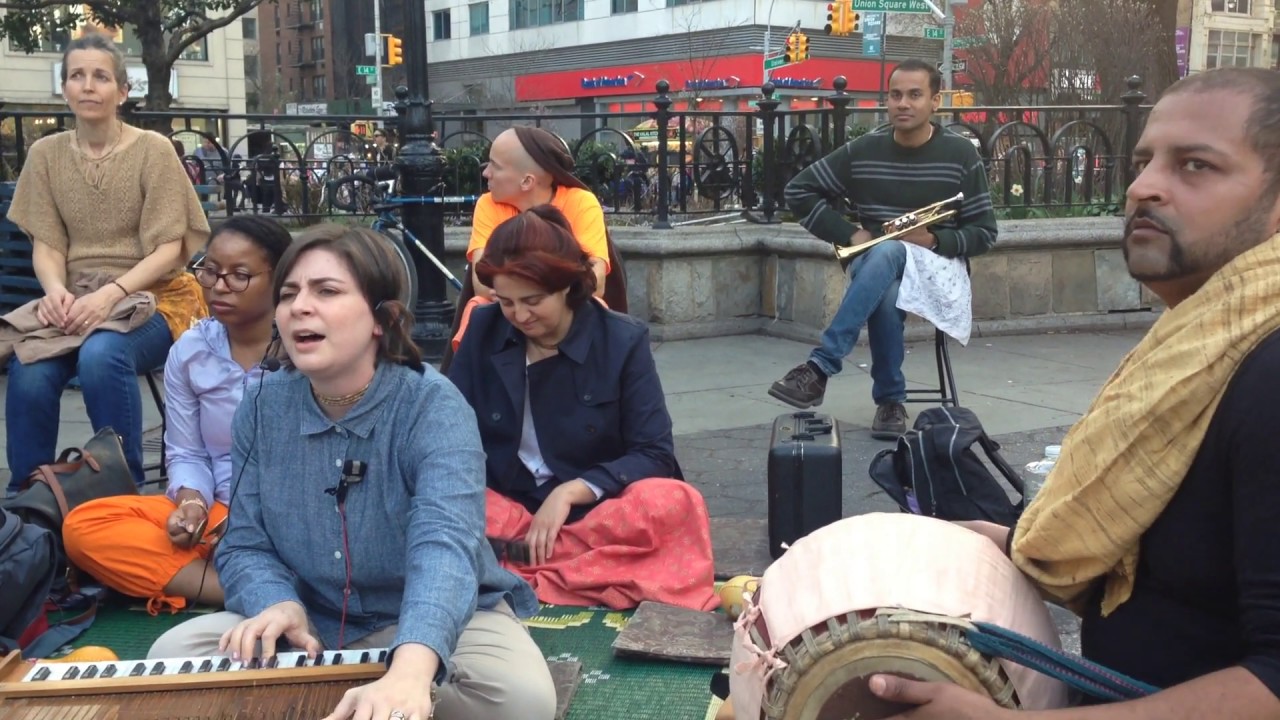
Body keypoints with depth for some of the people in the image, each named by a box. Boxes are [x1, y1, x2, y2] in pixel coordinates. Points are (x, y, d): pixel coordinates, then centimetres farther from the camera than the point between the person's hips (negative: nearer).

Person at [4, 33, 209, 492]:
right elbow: (45, 243, 5)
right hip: (76, 301, 3)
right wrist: (56, 291, -18)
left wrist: (111, 294, -22)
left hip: (151, 297, -3)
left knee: (102, 355, -35)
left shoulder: (153, 149, -3)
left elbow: (168, 247, -8)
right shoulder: (46, 154, 8)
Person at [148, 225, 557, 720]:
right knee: (173, 654, -17)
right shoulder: (262, 409, -5)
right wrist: (279, 605, -28)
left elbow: (444, 544, -39)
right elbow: (245, 544, -2)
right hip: (314, 624, 4)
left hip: (439, 618, -3)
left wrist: (409, 671, -58)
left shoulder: (434, 407, -23)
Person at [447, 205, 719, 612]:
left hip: (592, 512, -1)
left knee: (669, 503, -33)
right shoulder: (483, 330, 1)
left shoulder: (622, 341, -7)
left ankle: (522, 573, -32)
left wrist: (571, 491, -22)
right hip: (506, 510, 2)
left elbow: (656, 456, -10)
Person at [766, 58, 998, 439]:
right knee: (887, 295, -38)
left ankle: (820, 366, -40)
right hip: (872, 262, 1)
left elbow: (984, 234, 1)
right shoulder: (862, 151, 1)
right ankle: (891, 401, -24)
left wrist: (934, 241, -18)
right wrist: (850, 233, -5)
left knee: (887, 254, -37)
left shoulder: (961, 155, -2)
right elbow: (798, 190, 6)